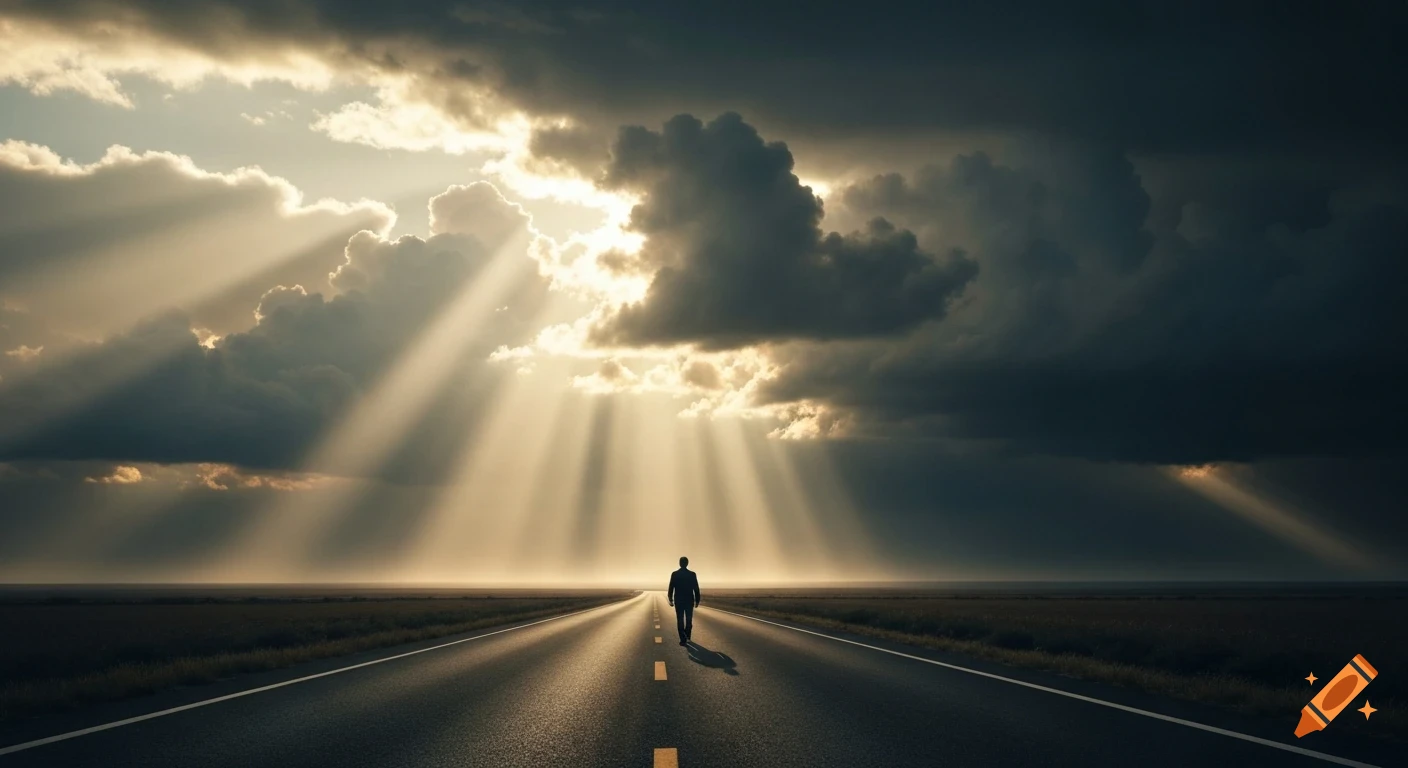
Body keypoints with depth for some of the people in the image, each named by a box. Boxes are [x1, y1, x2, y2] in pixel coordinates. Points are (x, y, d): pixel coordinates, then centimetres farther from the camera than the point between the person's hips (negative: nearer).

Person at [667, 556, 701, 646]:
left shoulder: (674, 574, -4)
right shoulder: (692, 574, -4)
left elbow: (671, 588, -2)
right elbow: (696, 589, -3)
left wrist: (670, 600, 8)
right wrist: (697, 601, 5)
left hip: (678, 601, 0)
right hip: (689, 600, 0)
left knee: (680, 621, 2)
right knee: (689, 620, 17)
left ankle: (683, 640, -5)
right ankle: (687, 637, 22)